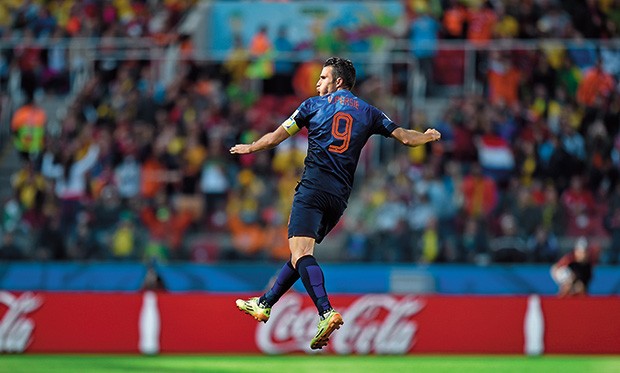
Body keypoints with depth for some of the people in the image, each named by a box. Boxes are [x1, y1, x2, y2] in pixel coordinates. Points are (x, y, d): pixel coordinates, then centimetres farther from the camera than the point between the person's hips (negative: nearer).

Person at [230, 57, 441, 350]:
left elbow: (278, 136, 13)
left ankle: (326, 312, -37)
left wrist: (250, 148, 31)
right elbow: (405, 137, 15)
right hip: (341, 195, 6)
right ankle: (264, 304, 25)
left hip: (314, 187, -5)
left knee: (301, 253, -17)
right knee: (302, 251, 19)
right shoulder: (369, 113, 15)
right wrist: (429, 136, 37)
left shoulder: (314, 105, 9)